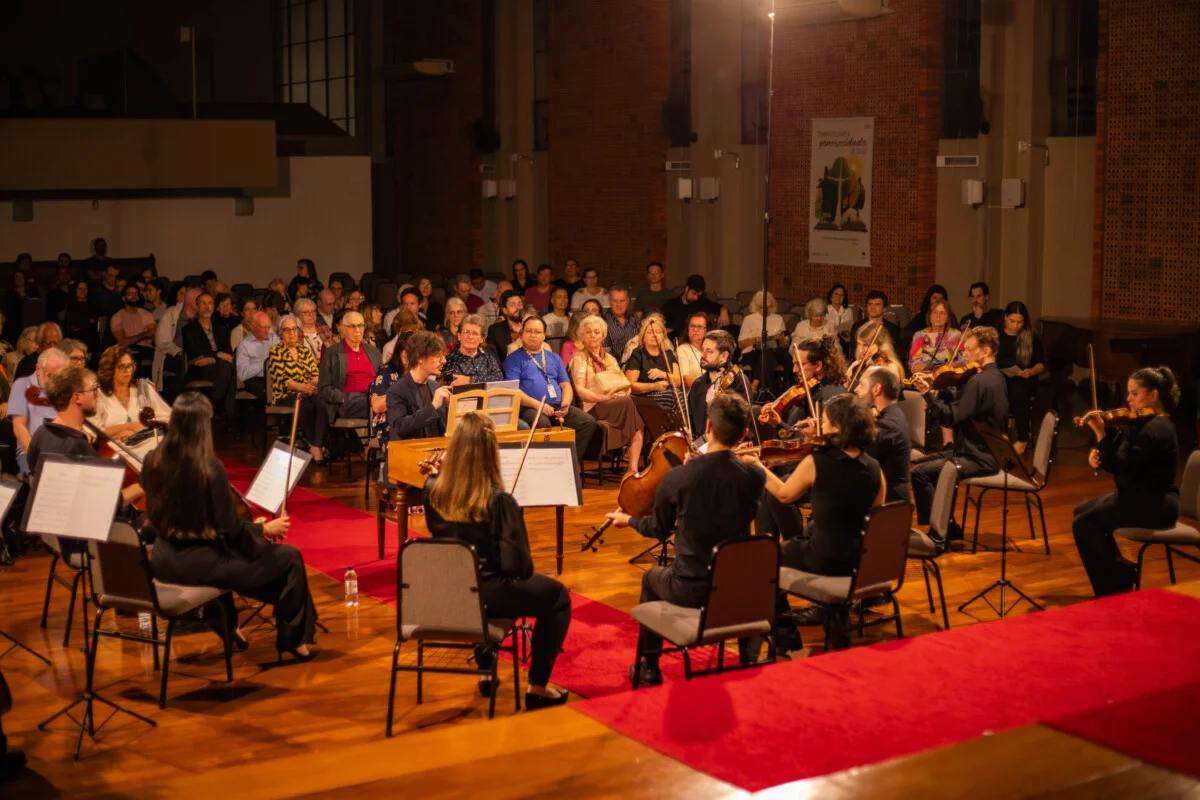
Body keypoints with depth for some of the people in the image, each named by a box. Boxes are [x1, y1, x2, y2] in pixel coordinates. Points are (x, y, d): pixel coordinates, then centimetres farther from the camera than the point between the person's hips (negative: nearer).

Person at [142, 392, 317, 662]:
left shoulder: (153, 461, -5)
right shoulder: (211, 468, -22)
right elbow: (231, 529, -18)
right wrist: (266, 529, 0)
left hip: (163, 563, 7)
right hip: (199, 565, -7)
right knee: (290, 558, 8)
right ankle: (294, 640, 21)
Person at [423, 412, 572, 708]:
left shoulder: (433, 491, -10)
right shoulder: (499, 501, -24)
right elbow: (521, 567, -19)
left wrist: (442, 468, 10)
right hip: (487, 595, -5)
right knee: (557, 596, 20)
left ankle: (486, 673, 43)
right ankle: (537, 688, 18)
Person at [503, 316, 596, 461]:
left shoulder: (554, 358, 24)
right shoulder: (514, 359, 8)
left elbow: (566, 385, 19)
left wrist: (565, 404, -4)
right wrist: (538, 404, -18)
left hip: (558, 407, 5)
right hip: (529, 408, -5)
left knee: (588, 422, -18)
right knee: (542, 424, -39)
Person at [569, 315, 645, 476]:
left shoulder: (609, 359, 27)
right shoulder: (579, 358, 9)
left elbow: (624, 384, 18)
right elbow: (579, 390, -4)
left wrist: (624, 395, -6)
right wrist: (602, 397, -21)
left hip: (620, 402, 5)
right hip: (594, 407, -5)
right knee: (628, 404, -33)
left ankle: (634, 468, -38)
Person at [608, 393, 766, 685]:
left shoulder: (677, 478, -16)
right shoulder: (754, 478, -12)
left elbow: (660, 529, 2)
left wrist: (628, 520, 24)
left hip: (690, 590, -2)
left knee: (651, 578, 33)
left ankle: (649, 668, 37)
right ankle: (749, 659, 41)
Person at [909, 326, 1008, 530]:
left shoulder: (979, 381, -22)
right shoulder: (994, 377, 11)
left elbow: (950, 418, -25)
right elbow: (961, 409, 12)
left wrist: (928, 393, -23)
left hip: (979, 459, -11)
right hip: (985, 450, 11)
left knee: (920, 473, -18)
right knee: (923, 463, 19)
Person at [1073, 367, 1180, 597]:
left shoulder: (1155, 430, -22)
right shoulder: (1146, 423, 9)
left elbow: (1120, 467, -25)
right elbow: (1122, 459, 10)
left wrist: (1101, 434, -27)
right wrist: (1100, 457, -9)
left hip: (1154, 504, -11)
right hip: (1143, 496, 11)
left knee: (1084, 524, -11)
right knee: (1083, 510, 15)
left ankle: (1117, 586, 0)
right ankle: (1119, 570, 18)